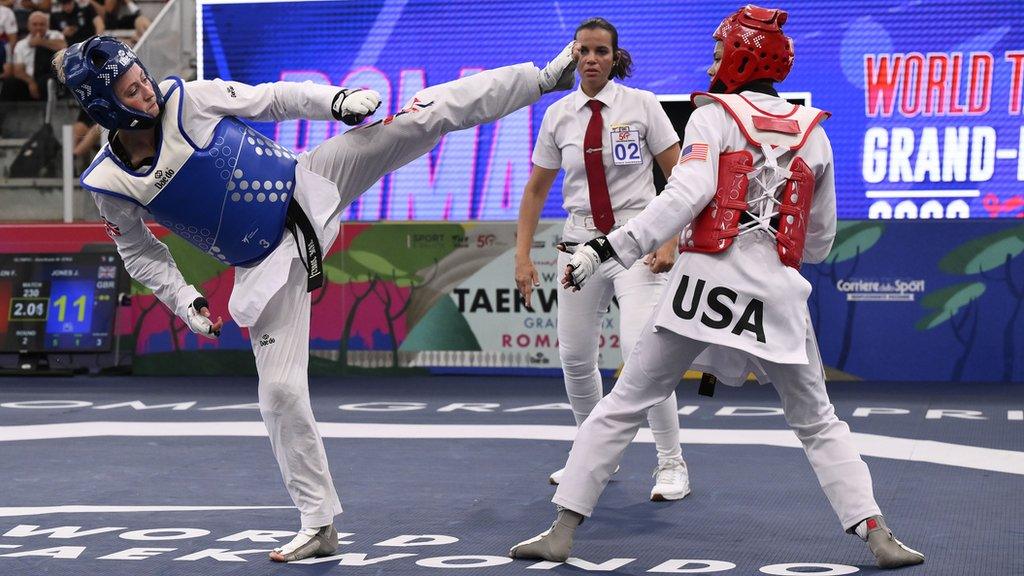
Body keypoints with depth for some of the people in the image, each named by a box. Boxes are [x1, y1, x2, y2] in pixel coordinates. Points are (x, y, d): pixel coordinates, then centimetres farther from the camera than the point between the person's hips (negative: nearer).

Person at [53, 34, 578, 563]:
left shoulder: (188, 99, -12)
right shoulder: (109, 183, -9)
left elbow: (275, 100, -4)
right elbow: (140, 252, 7)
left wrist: (336, 101, -19)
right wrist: (184, 301, -4)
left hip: (306, 186, 0)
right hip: (265, 264, 0)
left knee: (424, 115, -13)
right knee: (280, 389, -2)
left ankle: (546, 77, -3)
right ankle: (319, 524, 12)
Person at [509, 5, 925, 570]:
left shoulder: (715, 116, 2)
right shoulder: (812, 133, 13)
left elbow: (684, 197, -15)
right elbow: (820, 241, 17)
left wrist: (607, 249, -18)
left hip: (707, 283, -3)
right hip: (779, 291, 3)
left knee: (620, 407, 6)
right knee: (818, 424, 17)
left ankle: (562, 531, 3)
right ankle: (878, 535, 4)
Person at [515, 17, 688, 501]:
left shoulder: (641, 105, -5)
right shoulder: (558, 115, 4)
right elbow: (536, 189, 12)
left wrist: (670, 241, -13)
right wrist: (522, 255, 4)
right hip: (580, 239, 4)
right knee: (574, 356, 8)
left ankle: (672, 465, -5)